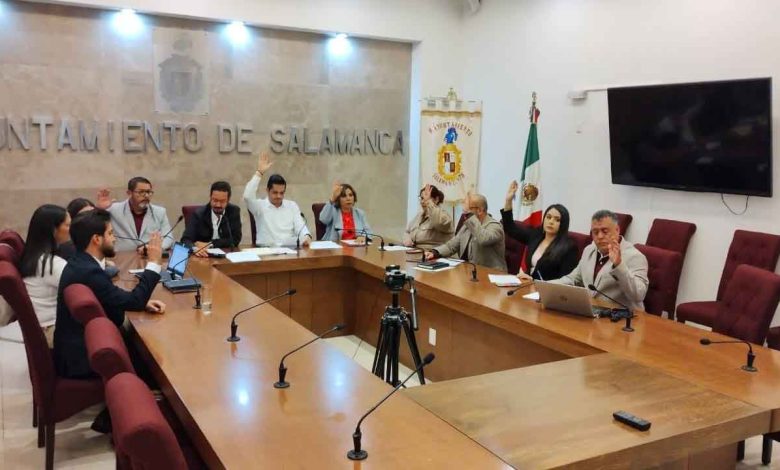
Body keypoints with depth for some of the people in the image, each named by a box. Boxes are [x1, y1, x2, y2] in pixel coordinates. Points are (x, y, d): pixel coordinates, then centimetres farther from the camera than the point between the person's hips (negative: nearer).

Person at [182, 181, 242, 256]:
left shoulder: (234, 211, -2)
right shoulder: (198, 214, -4)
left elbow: (235, 239, -6)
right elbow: (186, 240, -12)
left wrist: (209, 244, -15)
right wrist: (195, 248, -33)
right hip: (203, 257, 0)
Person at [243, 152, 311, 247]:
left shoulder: (292, 205, 14)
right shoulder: (260, 205, 6)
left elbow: (300, 226, 6)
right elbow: (247, 196, -13)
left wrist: (306, 237, -18)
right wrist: (259, 172, -12)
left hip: (291, 249, 2)